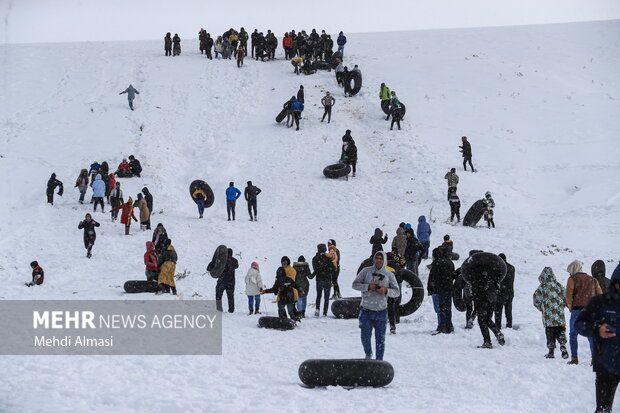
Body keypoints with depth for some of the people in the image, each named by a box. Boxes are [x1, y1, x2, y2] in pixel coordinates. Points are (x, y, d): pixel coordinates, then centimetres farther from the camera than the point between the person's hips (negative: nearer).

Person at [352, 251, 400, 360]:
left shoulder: (389, 275, 4)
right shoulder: (366, 271, 1)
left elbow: (397, 292, 5)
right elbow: (354, 284, 0)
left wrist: (386, 291, -15)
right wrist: (368, 286, -15)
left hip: (381, 311, 1)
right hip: (366, 310, 0)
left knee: (380, 339, 4)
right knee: (365, 337, -2)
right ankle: (368, 354, 25)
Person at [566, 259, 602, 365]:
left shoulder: (572, 279, 2)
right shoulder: (592, 280, 16)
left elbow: (569, 294, -10)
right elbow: (600, 295, 10)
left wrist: (570, 307, 1)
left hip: (577, 310, -4)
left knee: (573, 334, 6)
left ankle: (574, 358, -1)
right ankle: (595, 357, -2)